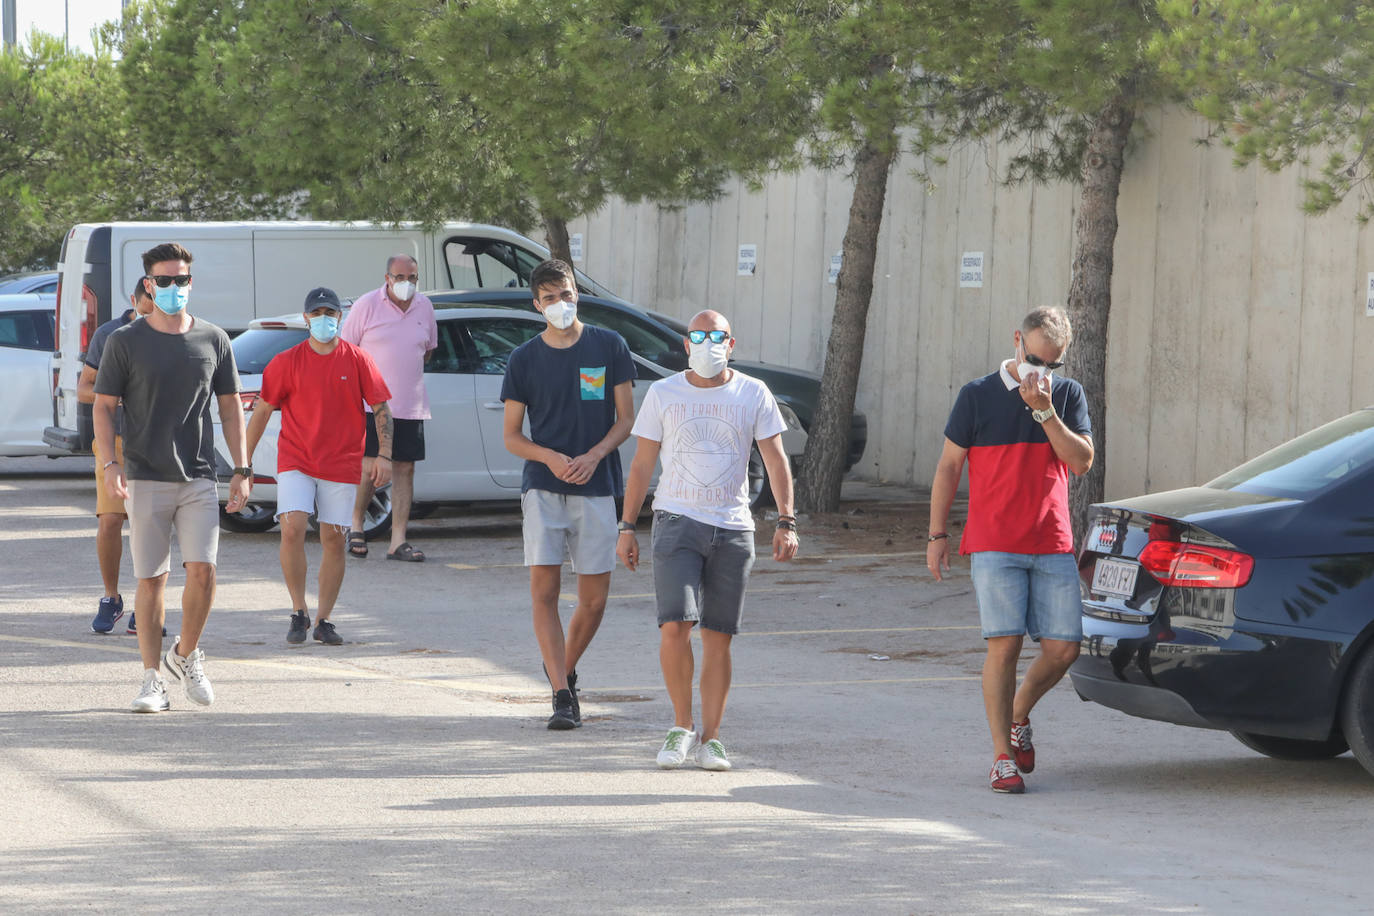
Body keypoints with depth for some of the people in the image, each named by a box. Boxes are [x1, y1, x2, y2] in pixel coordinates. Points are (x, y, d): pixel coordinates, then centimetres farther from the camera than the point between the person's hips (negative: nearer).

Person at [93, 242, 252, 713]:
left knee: (202, 569, -11)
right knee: (151, 579, -1)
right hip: (145, 479, -1)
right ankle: (152, 679, 7)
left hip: (199, 479, 1)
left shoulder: (213, 340, 8)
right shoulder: (125, 342, 2)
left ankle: (186, 654, 13)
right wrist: (110, 463, -10)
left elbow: (230, 407, 14)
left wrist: (241, 470, 7)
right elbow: (103, 406, 4)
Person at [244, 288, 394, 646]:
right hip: (295, 461, -1)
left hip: (341, 464, 1)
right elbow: (262, 410, 5)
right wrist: (244, 460, 2)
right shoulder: (287, 361, 1)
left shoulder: (357, 360, 2)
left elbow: (381, 409, 5)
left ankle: (323, 620, 10)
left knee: (334, 539, 1)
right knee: (292, 529, -16)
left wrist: (384, 455, -6)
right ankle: (299, 612, -2)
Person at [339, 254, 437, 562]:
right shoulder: (367, 305, -4)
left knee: (404, 469, 2)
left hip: (410, 406, 4)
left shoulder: (424, 308, 9)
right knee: (370, 468, -10)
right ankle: (356, 525, 14)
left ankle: (398, 541, 5)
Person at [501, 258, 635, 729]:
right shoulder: (524, 359, 3)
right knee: (544, 590, -10)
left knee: (594, 599, 3)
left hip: (596, 487, 1)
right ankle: (562, 694, -8)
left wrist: (593, 456, -13)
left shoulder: (609, 347, 3)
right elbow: (512, 436, 6)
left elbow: (626, 420, 5)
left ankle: (564, 669, 29)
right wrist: (550, 458, -14)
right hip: (542, 487, 0)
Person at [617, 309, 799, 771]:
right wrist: (627, 527, 4)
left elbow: (776, 459, 6)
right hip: (677, 521, -1)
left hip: (733, 529, 1)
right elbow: (641, 465, 8)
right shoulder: (663, 394, 5)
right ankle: (682, 725, 2)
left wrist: (786, 522, -5)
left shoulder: (753, 395, 6)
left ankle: (709, 738, 8)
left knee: (718, 638, 1)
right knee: (675, 627, -14)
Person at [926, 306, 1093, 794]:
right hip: (995, 545, -3)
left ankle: (1018, 717, 27)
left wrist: (1045, 411, -12)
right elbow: (948, 466, 6)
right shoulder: (977, 396, 3)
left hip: (1053, 546, 3)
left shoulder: (1068, 394, 10)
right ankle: (1003, 758, -2)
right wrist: (937, 535, 3)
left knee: (1063, 648, -1)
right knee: (1005, 645, -9)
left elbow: (1081, 461, -1)